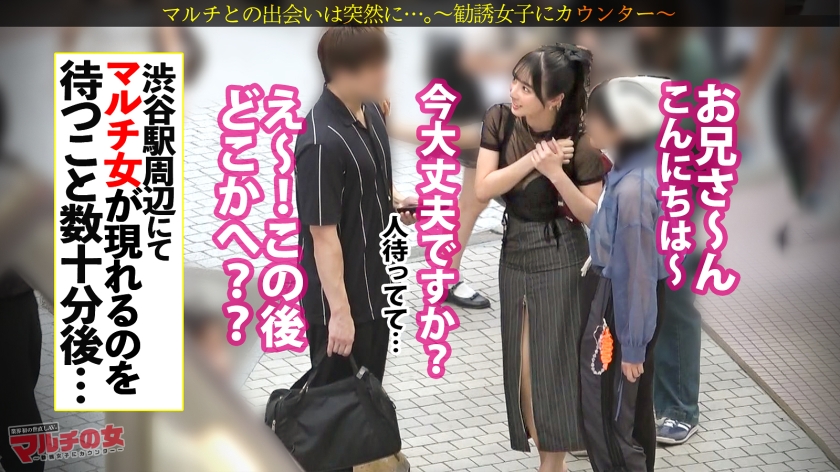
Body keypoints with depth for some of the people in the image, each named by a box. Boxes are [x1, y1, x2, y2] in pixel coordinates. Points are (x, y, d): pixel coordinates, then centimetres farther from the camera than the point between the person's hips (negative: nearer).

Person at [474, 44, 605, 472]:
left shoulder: (579, 143, -20)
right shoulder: (500, 120, -9)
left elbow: (595, 214, -14)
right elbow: (483, 189, -12)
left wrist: (555, 174, -27)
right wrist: (532, 159, -22)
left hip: (560, 258, -4)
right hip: (514, 251, 5)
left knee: (553, 364, 5)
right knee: (522, 366, 11)